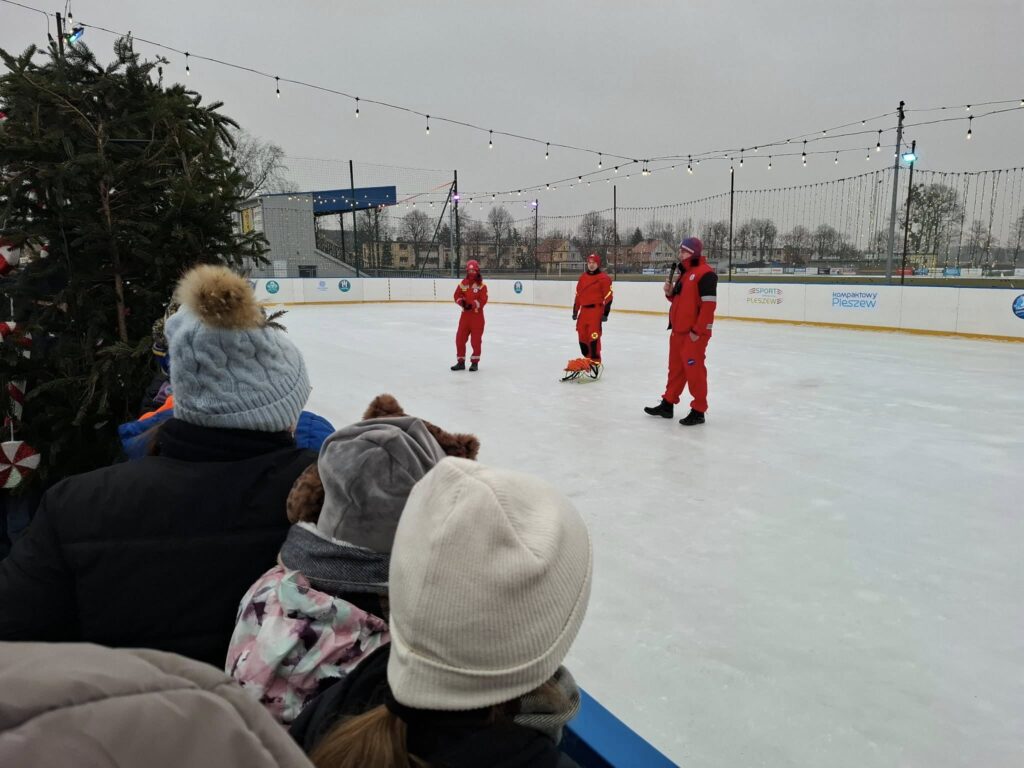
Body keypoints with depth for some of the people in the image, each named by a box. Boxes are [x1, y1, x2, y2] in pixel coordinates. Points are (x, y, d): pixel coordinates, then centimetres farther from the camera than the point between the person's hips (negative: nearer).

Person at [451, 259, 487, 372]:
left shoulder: (481, 285, -8)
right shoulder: (463, 283, 5)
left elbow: (483, 301, -14)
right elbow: (457, 296, 8)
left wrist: (472, 304, -25)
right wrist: (462, 301, -12)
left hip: (477, 315, -4)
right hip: (465, 314, 4)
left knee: (476, 339, -1)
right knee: (460, 338, 4)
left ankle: (475, 362, 11)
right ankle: (461, 361, 14)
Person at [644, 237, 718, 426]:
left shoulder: (705, 273, -14)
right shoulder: (685, 273, 16)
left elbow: (709, 304, -20)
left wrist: (698, 330, -21)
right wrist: (670, 292, 4)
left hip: (694, 333, -9)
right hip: (678, 330, 9)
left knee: (694, 370, -4)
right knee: (676, 368, 17)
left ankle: (698, 411, 6)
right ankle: (667, 404, 27)